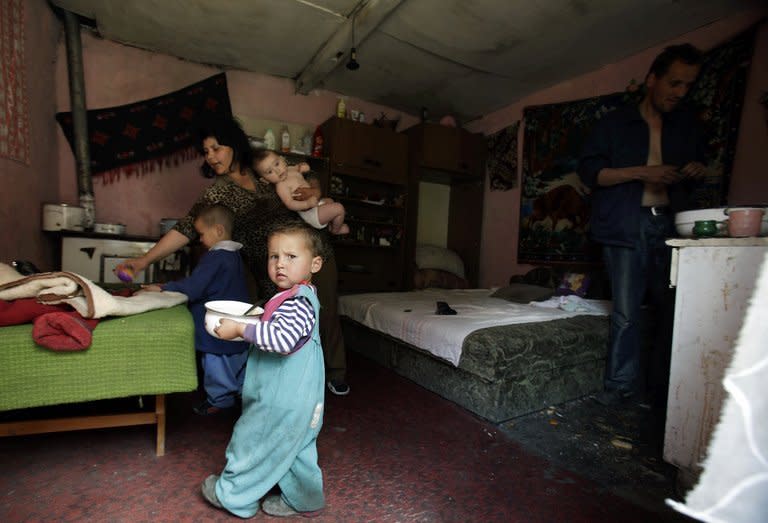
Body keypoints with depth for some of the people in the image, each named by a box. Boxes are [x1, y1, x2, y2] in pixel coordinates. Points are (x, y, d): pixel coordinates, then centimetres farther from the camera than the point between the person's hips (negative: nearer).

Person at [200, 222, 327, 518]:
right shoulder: (298, 297, 8)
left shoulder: (298, 302, -25)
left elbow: (283, 339, -38)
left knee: (251, 443, 13)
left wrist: (240, 329, -28)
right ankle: (303, 501, 40)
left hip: (282, 402, -9)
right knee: (295, 449, 23)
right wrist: (250, 327, 9)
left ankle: (233, 495, 38)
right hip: (293, 398, 9)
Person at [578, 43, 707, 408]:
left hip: (671, 226, 5)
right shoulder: (615, 123, 6)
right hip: (626, 228, -4)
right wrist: (641, 172, -13)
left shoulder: (687, 125, 19)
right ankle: (620, 387, 9)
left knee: (671, 311, 5)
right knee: (626, 313, -4)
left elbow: (695, 167, 27)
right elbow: (588, 170, -3)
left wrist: (697, 171, 3)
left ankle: (658, 389, 20)